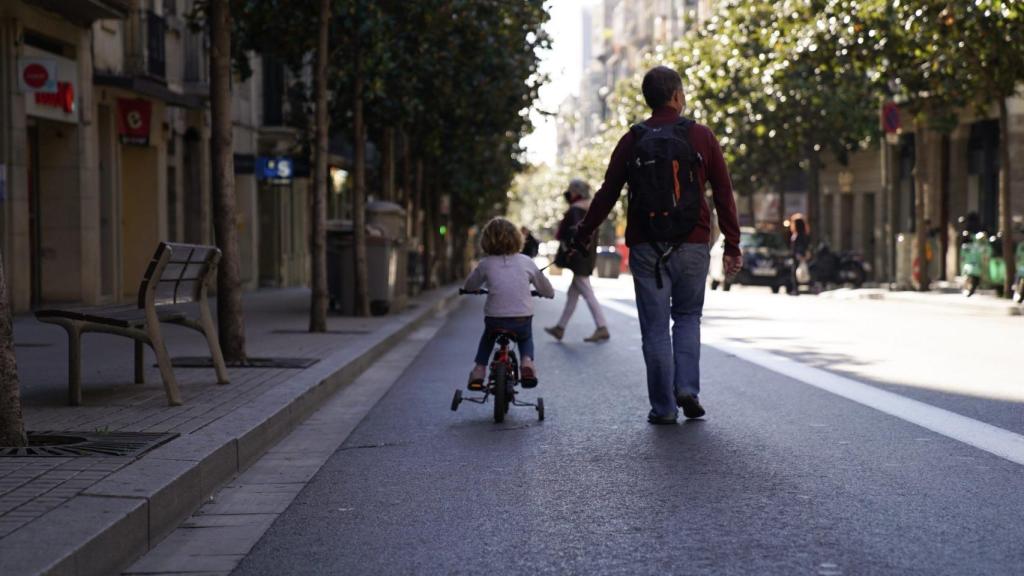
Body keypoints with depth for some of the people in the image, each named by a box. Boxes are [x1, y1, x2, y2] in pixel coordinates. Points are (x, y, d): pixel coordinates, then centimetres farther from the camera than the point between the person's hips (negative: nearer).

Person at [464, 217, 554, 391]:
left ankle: (479, 370, 22)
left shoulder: (485, 264, 1)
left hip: (494, 319, 0)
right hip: (523, 321, 0)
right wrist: (549, 293, 38)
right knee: (525, 337, 34)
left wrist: (476, 289, 41)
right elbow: (547, 290, 15)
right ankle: (527, 361, 7)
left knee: (488, 336, 35)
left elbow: (469, 286, 18)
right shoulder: (526, 262, 4)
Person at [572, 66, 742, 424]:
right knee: (688, 317, 18)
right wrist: (732, 246, 6)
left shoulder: (632, 141, 1)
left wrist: (582, 236, 16)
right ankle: (687, 389, 3)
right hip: (692, 246, 0)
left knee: (655, 328, 5)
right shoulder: (701, 137, 1)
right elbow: (724, 195, 1)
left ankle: (664, 407, 6)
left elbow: (607, 194, 3)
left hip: (646, 248, 0)